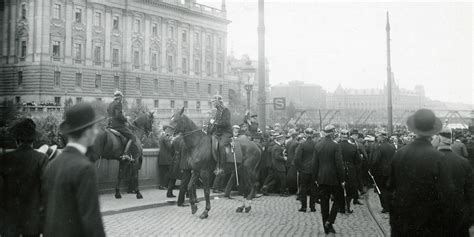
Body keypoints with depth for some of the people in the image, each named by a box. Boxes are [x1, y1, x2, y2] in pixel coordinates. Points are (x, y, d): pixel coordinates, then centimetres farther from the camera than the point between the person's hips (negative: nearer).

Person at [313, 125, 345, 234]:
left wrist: (316, 178, 14)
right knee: (338, 200, 11)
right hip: (334, 178, -5)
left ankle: (327, 227, 15)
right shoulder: (335, 146, -13)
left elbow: (315, 164, 6)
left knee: (324, 202, 9)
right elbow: (339, 164, -14)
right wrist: (342, 179, -7)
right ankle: (329, 221, -1)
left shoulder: (318, 145, 3)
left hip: (321, 179, 5)